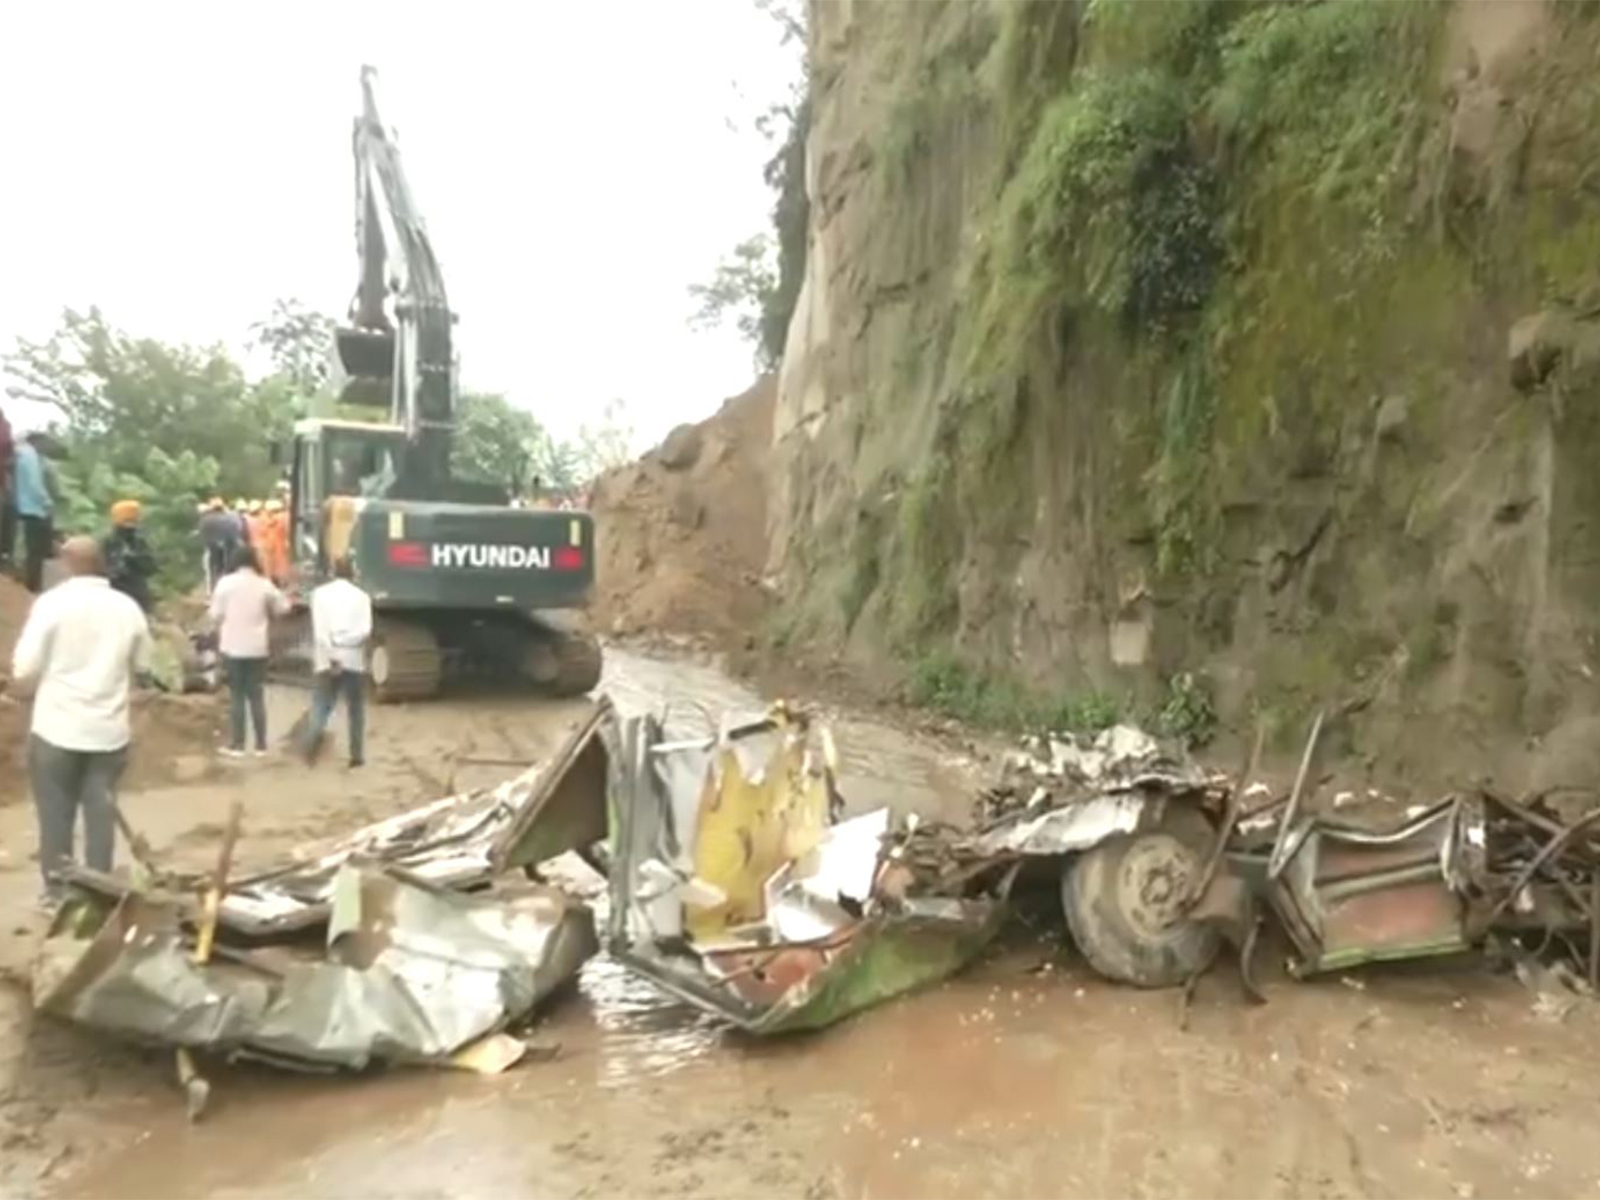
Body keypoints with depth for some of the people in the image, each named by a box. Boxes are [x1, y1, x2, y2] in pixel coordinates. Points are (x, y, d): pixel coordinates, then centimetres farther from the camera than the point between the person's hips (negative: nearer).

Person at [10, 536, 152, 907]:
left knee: (55, 812, 10)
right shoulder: (127, 607, 0)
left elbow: (25, 669, -11)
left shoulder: (51, 602, -11)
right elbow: (142, 664, 10)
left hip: (57, 727, -3)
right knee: (101, 810, 11)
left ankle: (57, 889, 16)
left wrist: (42, 685, 9)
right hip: (109, 729, 3)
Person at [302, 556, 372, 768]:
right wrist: (343, 642, -6)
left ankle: (311, 745, -19)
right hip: (353, 660, 0)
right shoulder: (361, 596, 4)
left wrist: (332, 657, -10)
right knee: (355, 709, 10)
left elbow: (319, 630, -6)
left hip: (327, 661, 0)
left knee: (321, 707, 3)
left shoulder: (320, 593, 4)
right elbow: (365, 630, -9)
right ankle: (356, 755, 9)